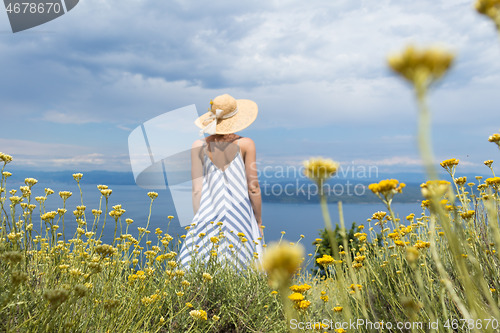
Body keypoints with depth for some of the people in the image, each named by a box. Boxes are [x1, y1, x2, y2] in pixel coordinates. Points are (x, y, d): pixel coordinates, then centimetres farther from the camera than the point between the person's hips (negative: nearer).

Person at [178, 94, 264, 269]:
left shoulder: (199, 146, 1)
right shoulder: (246, 144, -3)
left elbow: (197, 189, 1)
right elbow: (253, 187, -2)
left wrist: (198, 220, 11)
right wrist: (259, 222, 8)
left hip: (208, 214, 2)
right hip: (239, 215, -1)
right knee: (241, 264, 5)